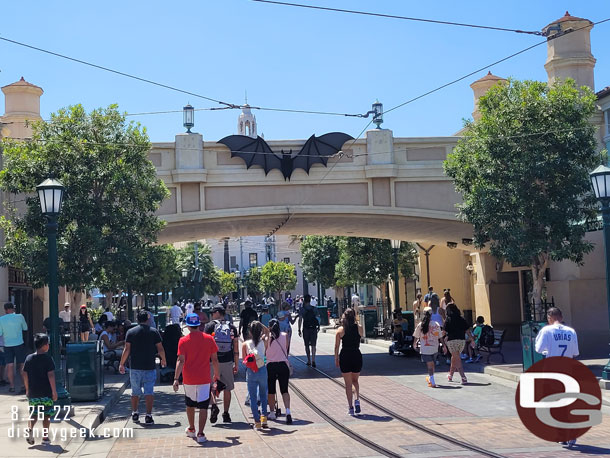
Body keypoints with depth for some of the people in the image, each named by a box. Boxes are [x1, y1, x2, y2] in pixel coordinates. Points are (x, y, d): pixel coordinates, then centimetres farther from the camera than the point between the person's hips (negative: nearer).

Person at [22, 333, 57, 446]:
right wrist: (54, 391, -10)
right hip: (46, 392, -4)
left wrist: (27, 389, 19)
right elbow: (51, 375, -15)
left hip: (33, 392, 4)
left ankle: (30, 428, -11)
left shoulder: (29, 358, 5)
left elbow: (24, 374, 9)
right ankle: (45, 438, 8)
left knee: (34, 413, 15)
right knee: (46, 415, 6)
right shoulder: (47, 358, -10)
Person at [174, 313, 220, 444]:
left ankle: (191, 429, 36)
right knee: (203, 406, 0)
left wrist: (176, 378, -14)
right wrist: (217, 374, 14)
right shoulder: (209, 339, -2)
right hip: (204, 379, -1)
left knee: (190, 405, 20)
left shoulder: (183, 340, -5)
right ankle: (200, 434, -7)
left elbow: (181, 361, -13)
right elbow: (214, 359, 2)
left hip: (189, 379, 1)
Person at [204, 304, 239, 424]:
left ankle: (214, 405, -14)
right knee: (227, 389, 10)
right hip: (228, 361, 2)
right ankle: (226, 414, 12)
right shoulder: (232, 328, 8)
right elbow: (236, 349, 8)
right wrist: (236, 365, 14)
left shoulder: (210, 326, -1)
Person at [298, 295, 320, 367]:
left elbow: (300, 319, -7)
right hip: (313, 328, 1)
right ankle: (313, 360, -15)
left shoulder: (302, 309, -5)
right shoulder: (314, 309, 2)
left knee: (307, 345, 11)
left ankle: (309, 361, 16)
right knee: (313, 345, 1)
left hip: (306, 328, -1)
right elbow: (317, 318, 3)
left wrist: (299, 330, -4)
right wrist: (318, 327, 15)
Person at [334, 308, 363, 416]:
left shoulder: (341, 329, -5)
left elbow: (337, 346, -1)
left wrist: (336, 359, 9)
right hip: (357, 355, 1)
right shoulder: (359, 327, -3)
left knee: (348, 384, 8)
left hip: (345, 356, -1)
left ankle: (350, 407, 7)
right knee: (355, 380, 23)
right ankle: (357, 400, 3)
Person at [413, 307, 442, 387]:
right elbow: (440, 337, -1)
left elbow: (416, 337, 4)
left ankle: (432, 382, -9)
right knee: (432, 364, 21)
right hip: (434, 348, 2)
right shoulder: (436, 324, -5)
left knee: (430, 365, -2)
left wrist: (414, 344, 22)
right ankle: (430, 378, 38)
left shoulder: (420, 325, -7)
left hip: (425, 349, -2)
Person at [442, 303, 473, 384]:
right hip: (462, 340, 4)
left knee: (457, 359, -3)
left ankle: (463, 378, -15)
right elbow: (468, 331, 4)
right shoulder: (462, 320, 7)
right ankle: (450, 375, 35)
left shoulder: (448, 320, -4)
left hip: (451, 341, -4)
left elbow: (444, 332, -5)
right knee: (454, 357, 21)